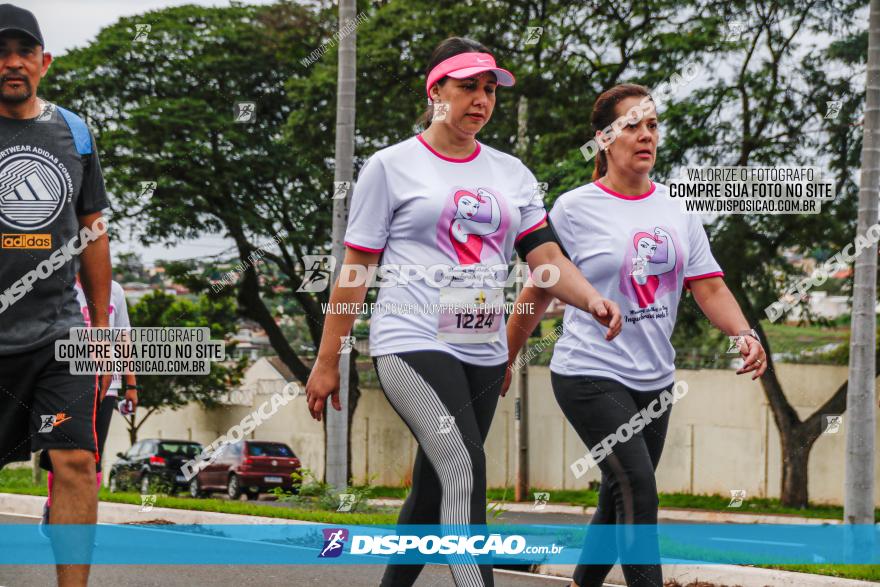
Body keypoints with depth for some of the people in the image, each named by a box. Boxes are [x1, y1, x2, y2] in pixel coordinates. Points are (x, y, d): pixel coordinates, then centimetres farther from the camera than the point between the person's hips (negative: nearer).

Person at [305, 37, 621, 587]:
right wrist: (327, 363, 1)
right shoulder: (392, 166, 1)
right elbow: (356, 272, 1)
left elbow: (546, 256, 6)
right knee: (463, 471, -23)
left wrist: (592, 298, -15)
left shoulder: (511, 172, 14)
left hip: (484, 353, 6)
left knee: (435, 490, 10)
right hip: (413, 344, -5)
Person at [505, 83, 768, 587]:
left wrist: (744, 334, -13)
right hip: (591, 375, -6)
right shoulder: (574, 209, -5)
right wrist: (503, 361, 6)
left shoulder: (675, 210, 8)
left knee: (620, 503, 12)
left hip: (655, 381, 6)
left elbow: (709, 286, 4)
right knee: (637, 490, -17)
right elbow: (538, 293, 2)